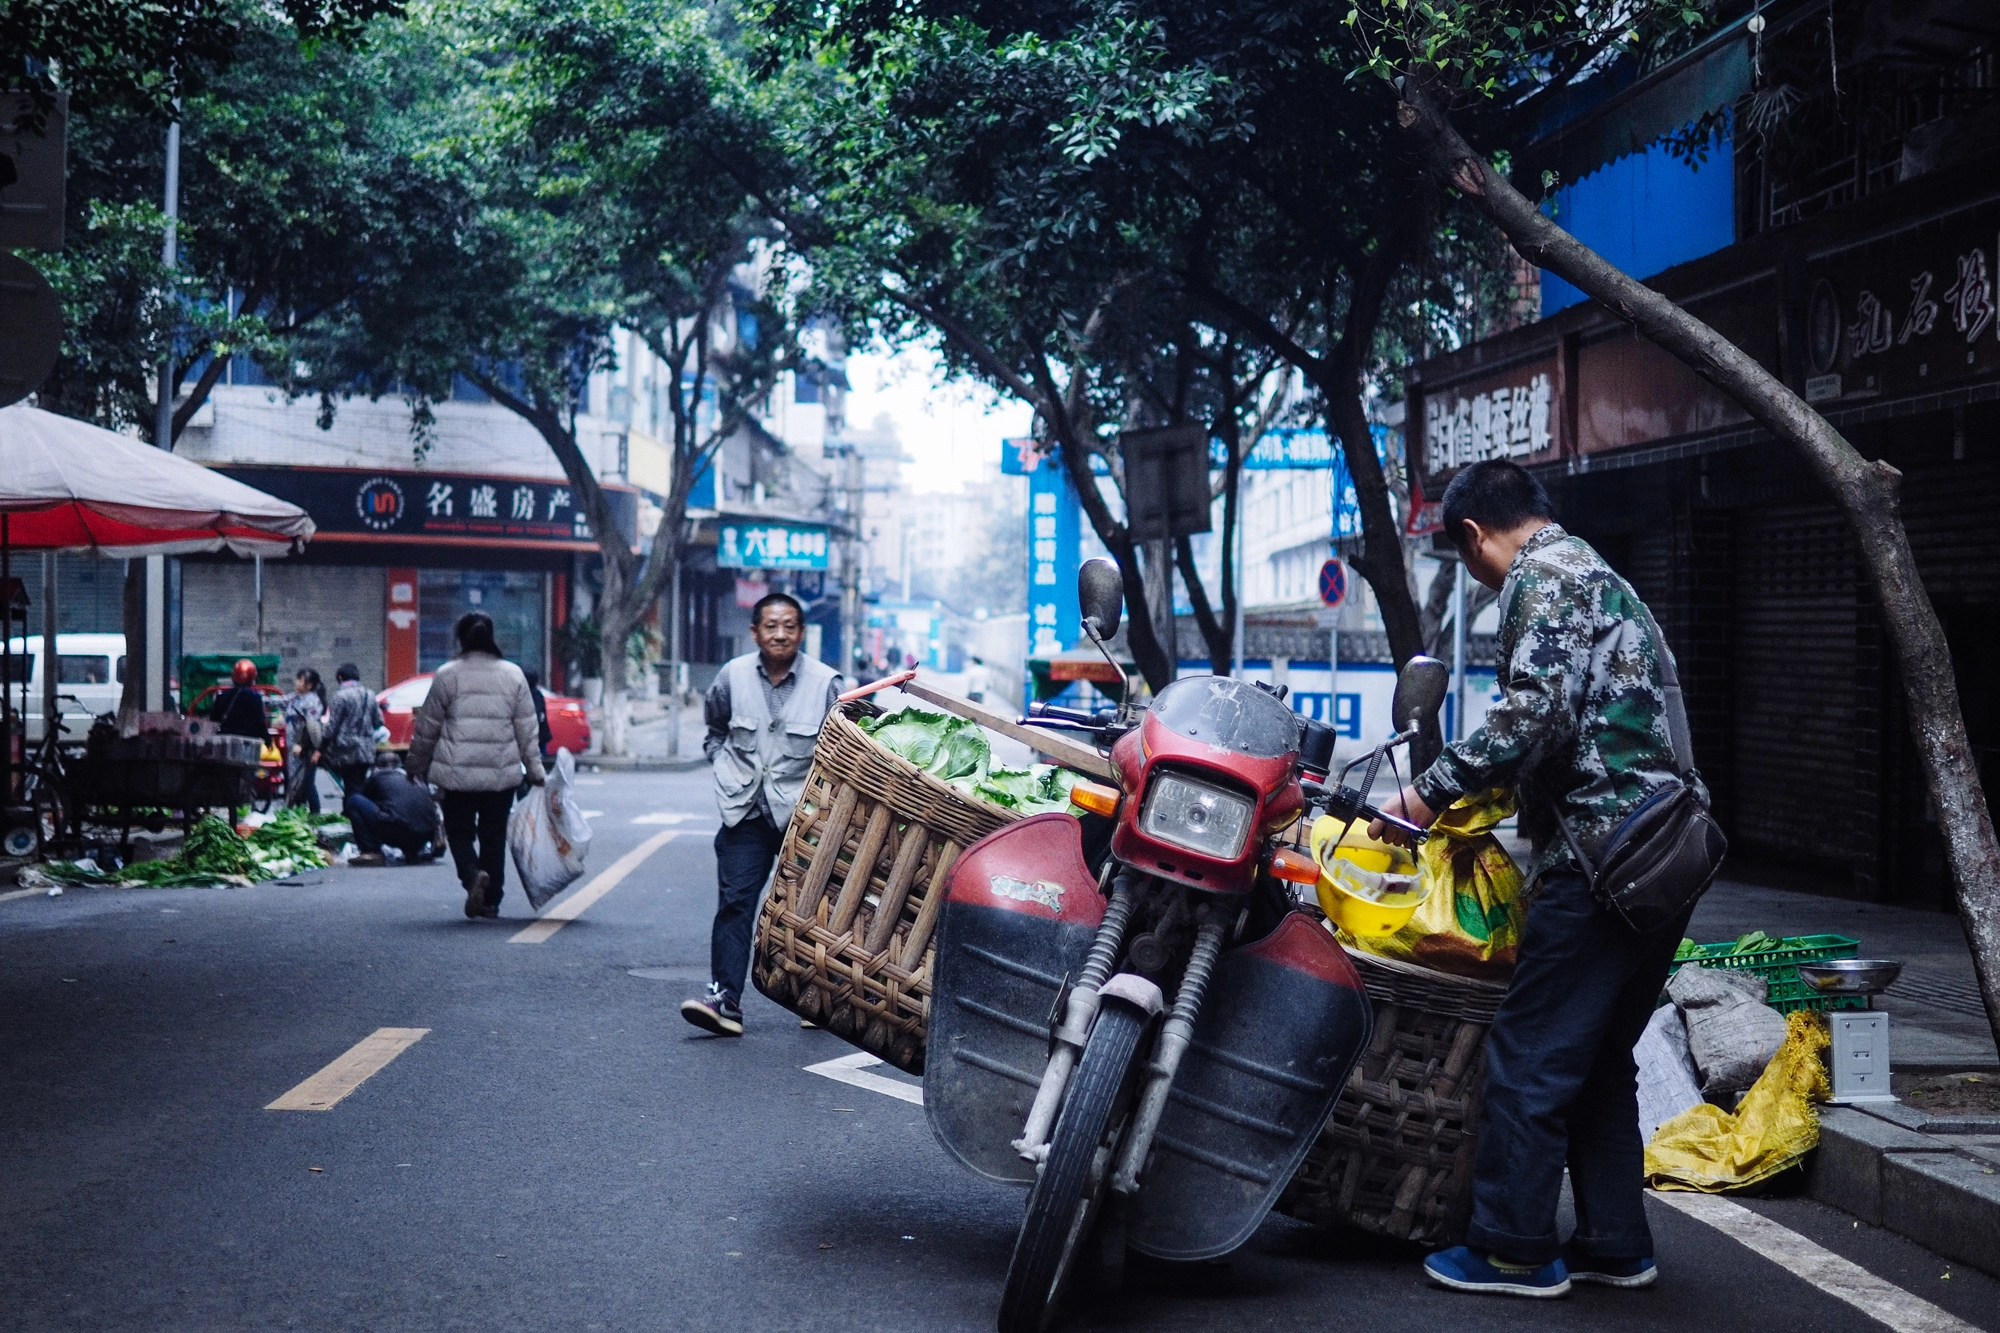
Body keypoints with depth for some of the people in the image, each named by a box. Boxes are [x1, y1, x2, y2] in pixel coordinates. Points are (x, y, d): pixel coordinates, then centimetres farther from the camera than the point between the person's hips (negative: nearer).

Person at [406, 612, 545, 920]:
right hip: (502, 774, 2)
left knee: (460, 833, 9)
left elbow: (428, 727, 2)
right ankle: (491, 900, 15)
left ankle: (473, 876, -18)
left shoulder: (447, 675, -4)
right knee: (494, 837, 12)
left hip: (457, 775, -2)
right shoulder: (513, 675, 3)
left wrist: (416, 766, 15)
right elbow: (527, 730, 4)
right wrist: (535, 770, 11)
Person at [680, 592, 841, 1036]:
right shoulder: (733, 676, 1)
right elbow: (714, 731, 19)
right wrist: (728, 769, 6)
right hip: (746, 812, 1)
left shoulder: (825, 682, -6)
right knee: (734, 901, -8)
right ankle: (724, 997, -12)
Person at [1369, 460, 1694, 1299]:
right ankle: (1615, 1243, 21)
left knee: (1530, 1055, -3)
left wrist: (1433, 790, -14)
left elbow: (1535, 712, -21)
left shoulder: (1541, 577, -7)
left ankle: (1513, 1247, 4)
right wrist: (1498, 788, 31)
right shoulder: (1598, 575, 24)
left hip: (1599, 852, -10)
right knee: (1599, 1058, 17)